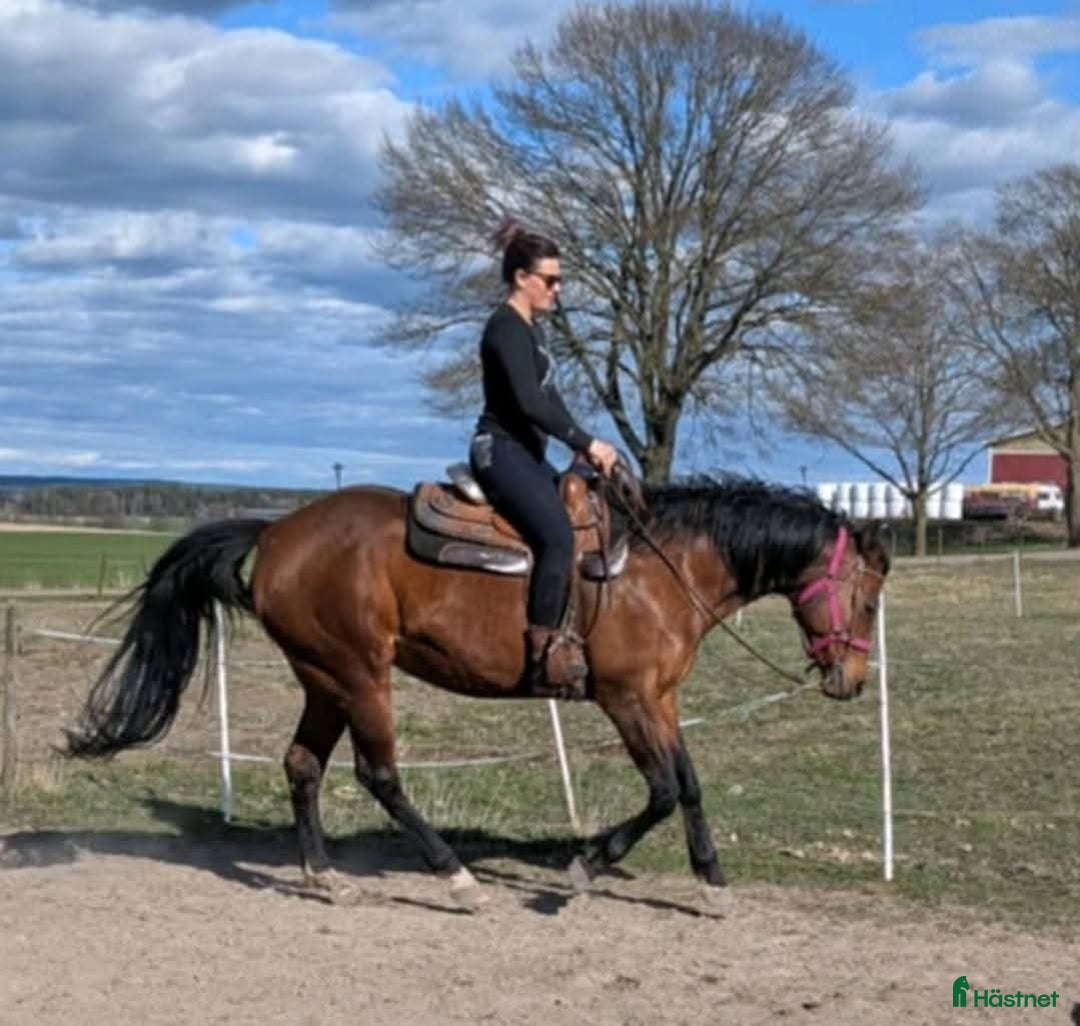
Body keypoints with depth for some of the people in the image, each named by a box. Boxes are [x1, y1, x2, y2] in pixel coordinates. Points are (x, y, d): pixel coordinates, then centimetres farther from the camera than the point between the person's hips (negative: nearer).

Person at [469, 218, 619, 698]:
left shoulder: (531, 329, 18)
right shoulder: (507, 327, -13)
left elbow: (549, 398, 22)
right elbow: (529, 402, -23)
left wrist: (585, 448, 11)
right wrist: (587, 443, -20)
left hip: (527, 453, 11)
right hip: (502, 450, -11)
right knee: (558, 535, -28)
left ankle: (568, 637, 10)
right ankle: (545, 653, -29)